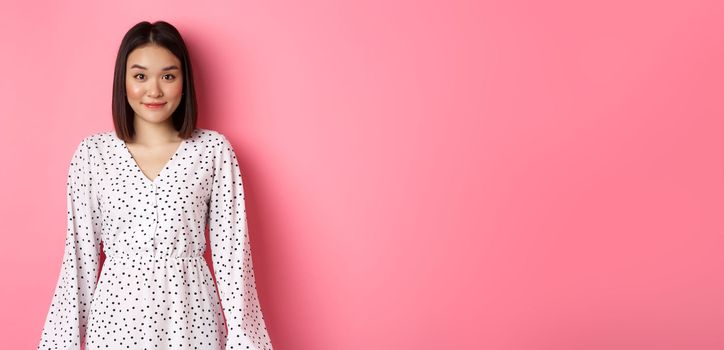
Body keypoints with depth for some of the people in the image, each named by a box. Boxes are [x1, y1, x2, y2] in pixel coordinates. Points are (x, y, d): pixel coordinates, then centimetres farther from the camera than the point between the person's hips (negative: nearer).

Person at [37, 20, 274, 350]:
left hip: (191, 316, 0)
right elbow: (80, 254, 2)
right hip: (117, 316, 1)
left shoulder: (214, 150, -5)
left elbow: (230, 249, -4)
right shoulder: (91, 152, -2)